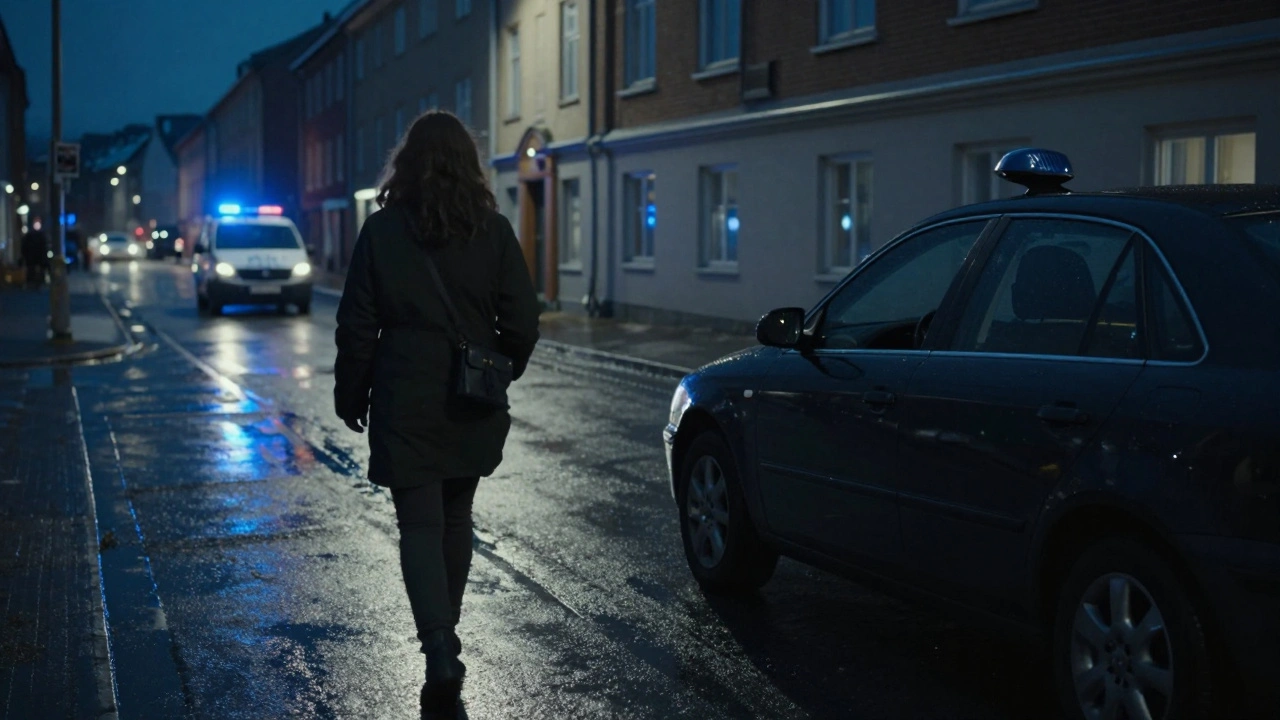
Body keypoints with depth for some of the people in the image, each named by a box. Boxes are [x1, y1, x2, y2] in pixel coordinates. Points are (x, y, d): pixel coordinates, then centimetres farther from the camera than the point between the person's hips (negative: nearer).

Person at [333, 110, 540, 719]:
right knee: (455, 520, 18)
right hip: (472, 409, 3)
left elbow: (357, 325, -3)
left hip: (406, 407, -2)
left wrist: (351, 396, 8)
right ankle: (444, 634, 33)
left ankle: (441, 656, -14)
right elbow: (522, 321, -3)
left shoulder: (382, 230, -5)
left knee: (420, 526, 0)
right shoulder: (493, 230, -2)